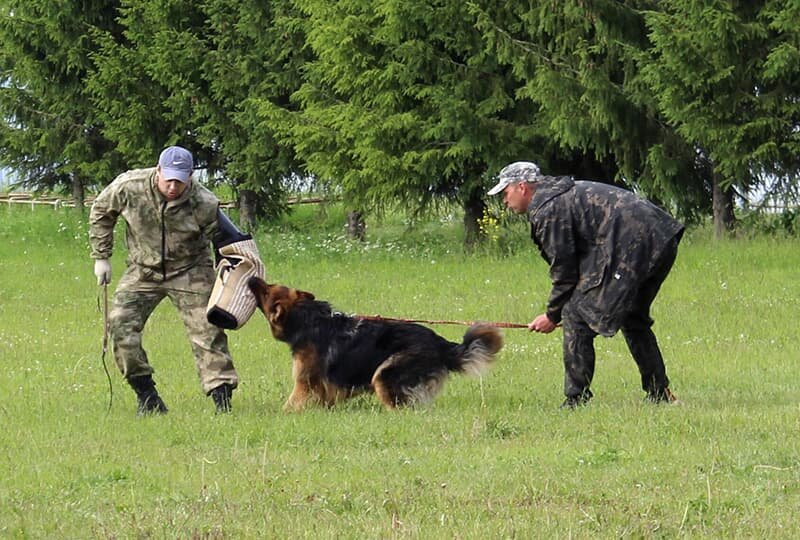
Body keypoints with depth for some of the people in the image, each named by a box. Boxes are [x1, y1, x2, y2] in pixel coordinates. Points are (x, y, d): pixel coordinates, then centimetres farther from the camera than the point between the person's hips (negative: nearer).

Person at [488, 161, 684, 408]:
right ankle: (659, 394, 30)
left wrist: (553, 315, 9)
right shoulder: (564, 193, 26)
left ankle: (576, 401, -5)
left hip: (630, 247, -10)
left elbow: (564, 269, -4)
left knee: (576, 316, -5)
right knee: (634, 319, 27)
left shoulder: (547, 210, -5)